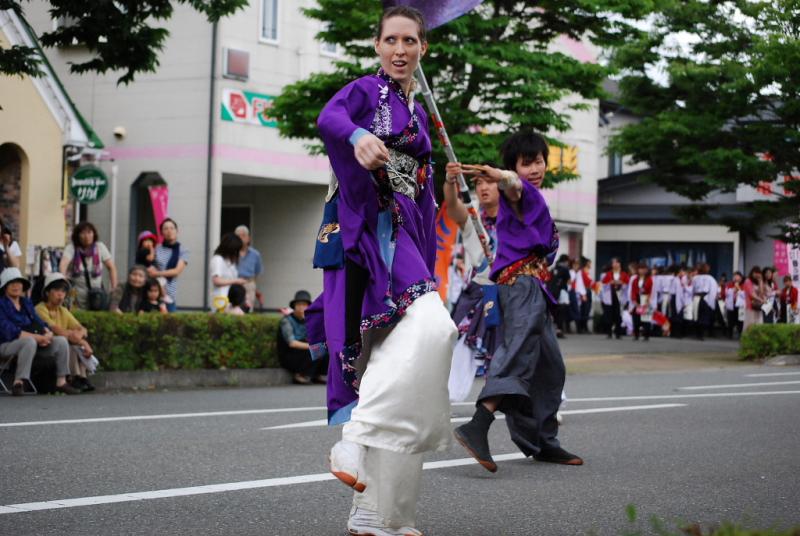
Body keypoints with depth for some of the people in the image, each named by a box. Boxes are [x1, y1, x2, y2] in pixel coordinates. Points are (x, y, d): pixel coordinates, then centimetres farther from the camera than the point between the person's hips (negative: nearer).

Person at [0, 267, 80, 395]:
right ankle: (18, 383, -39)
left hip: (35, 342, 7)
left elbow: (38, 322, 12)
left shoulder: (26, 303, 17)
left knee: (61, 341, -10)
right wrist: (38, 337, -23)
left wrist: (48, 334, -13)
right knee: (30, 341, -38)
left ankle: (61, 382, -9)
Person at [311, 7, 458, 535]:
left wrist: (428, 266, 20)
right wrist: (358, 136, -44)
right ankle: (355, 440, -32)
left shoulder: (418, 111, 24)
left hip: (403, 239, 7)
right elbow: (328, 117, -20)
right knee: (429, 327, -30)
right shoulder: (365, 91, 3)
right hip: (364, 231, -7)